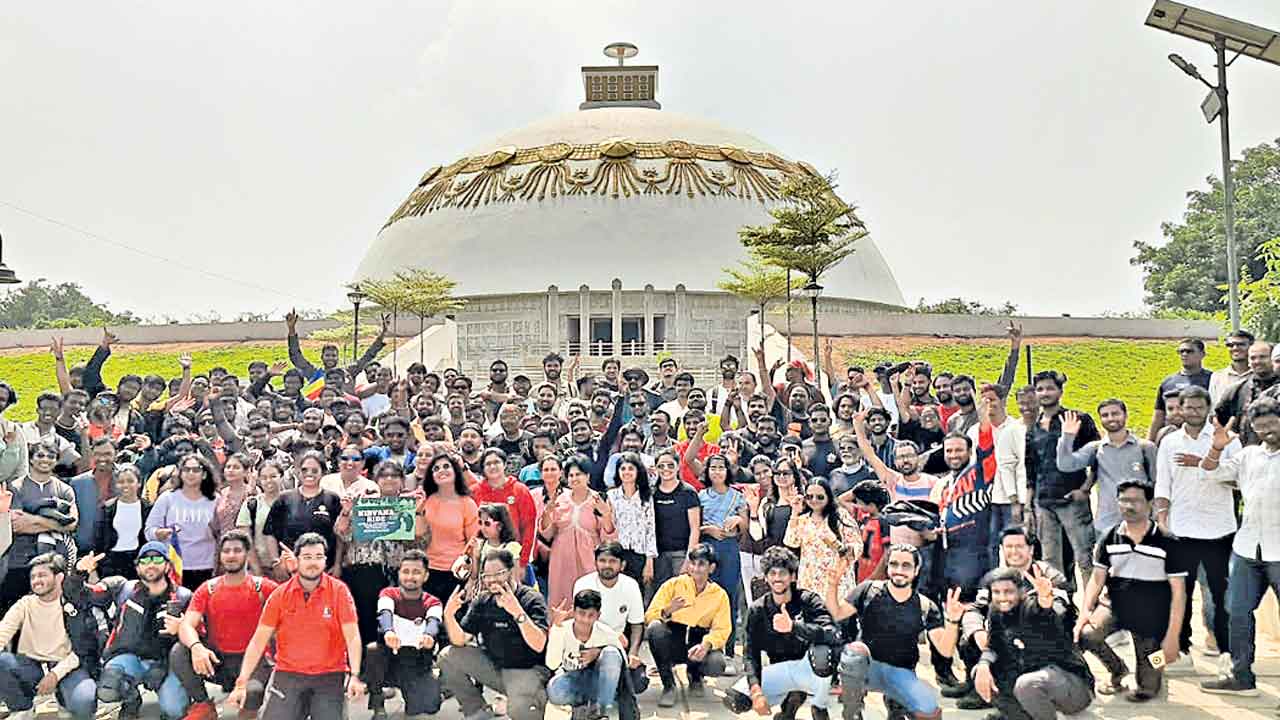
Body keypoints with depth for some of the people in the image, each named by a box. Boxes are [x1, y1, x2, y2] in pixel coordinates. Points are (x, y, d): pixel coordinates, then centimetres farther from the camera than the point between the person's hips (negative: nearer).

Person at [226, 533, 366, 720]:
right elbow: (258, 641, 4)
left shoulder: (339, 590, -4)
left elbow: (352, 636, -8)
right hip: (287, 674, 2)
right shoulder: (280, 594, 2)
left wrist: (355, 676, -20)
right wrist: (241, 683, -2)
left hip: (329, 676, -2)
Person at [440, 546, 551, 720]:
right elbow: (460, 640, -3)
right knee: (448, 657, -7)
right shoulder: (483, 601, 3)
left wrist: (518, 612, -41)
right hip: (493, 665, 6)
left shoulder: (531, 600, -14)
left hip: (527, 669, -6)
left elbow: (539, 645, -28)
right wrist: (449, 615, -22)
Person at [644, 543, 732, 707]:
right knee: (655, 628, -32)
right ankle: (668, 685, -13)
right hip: (672, 643, 0)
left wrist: (706, 645, -26)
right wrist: (667, 611, -29)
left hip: (698, 644, 1)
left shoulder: (720, 595, 1)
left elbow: (722, 629, -6)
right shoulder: (673, 584, -3)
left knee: (717, 664, -31)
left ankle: (695, 677, 10)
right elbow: (649, 616, -8)